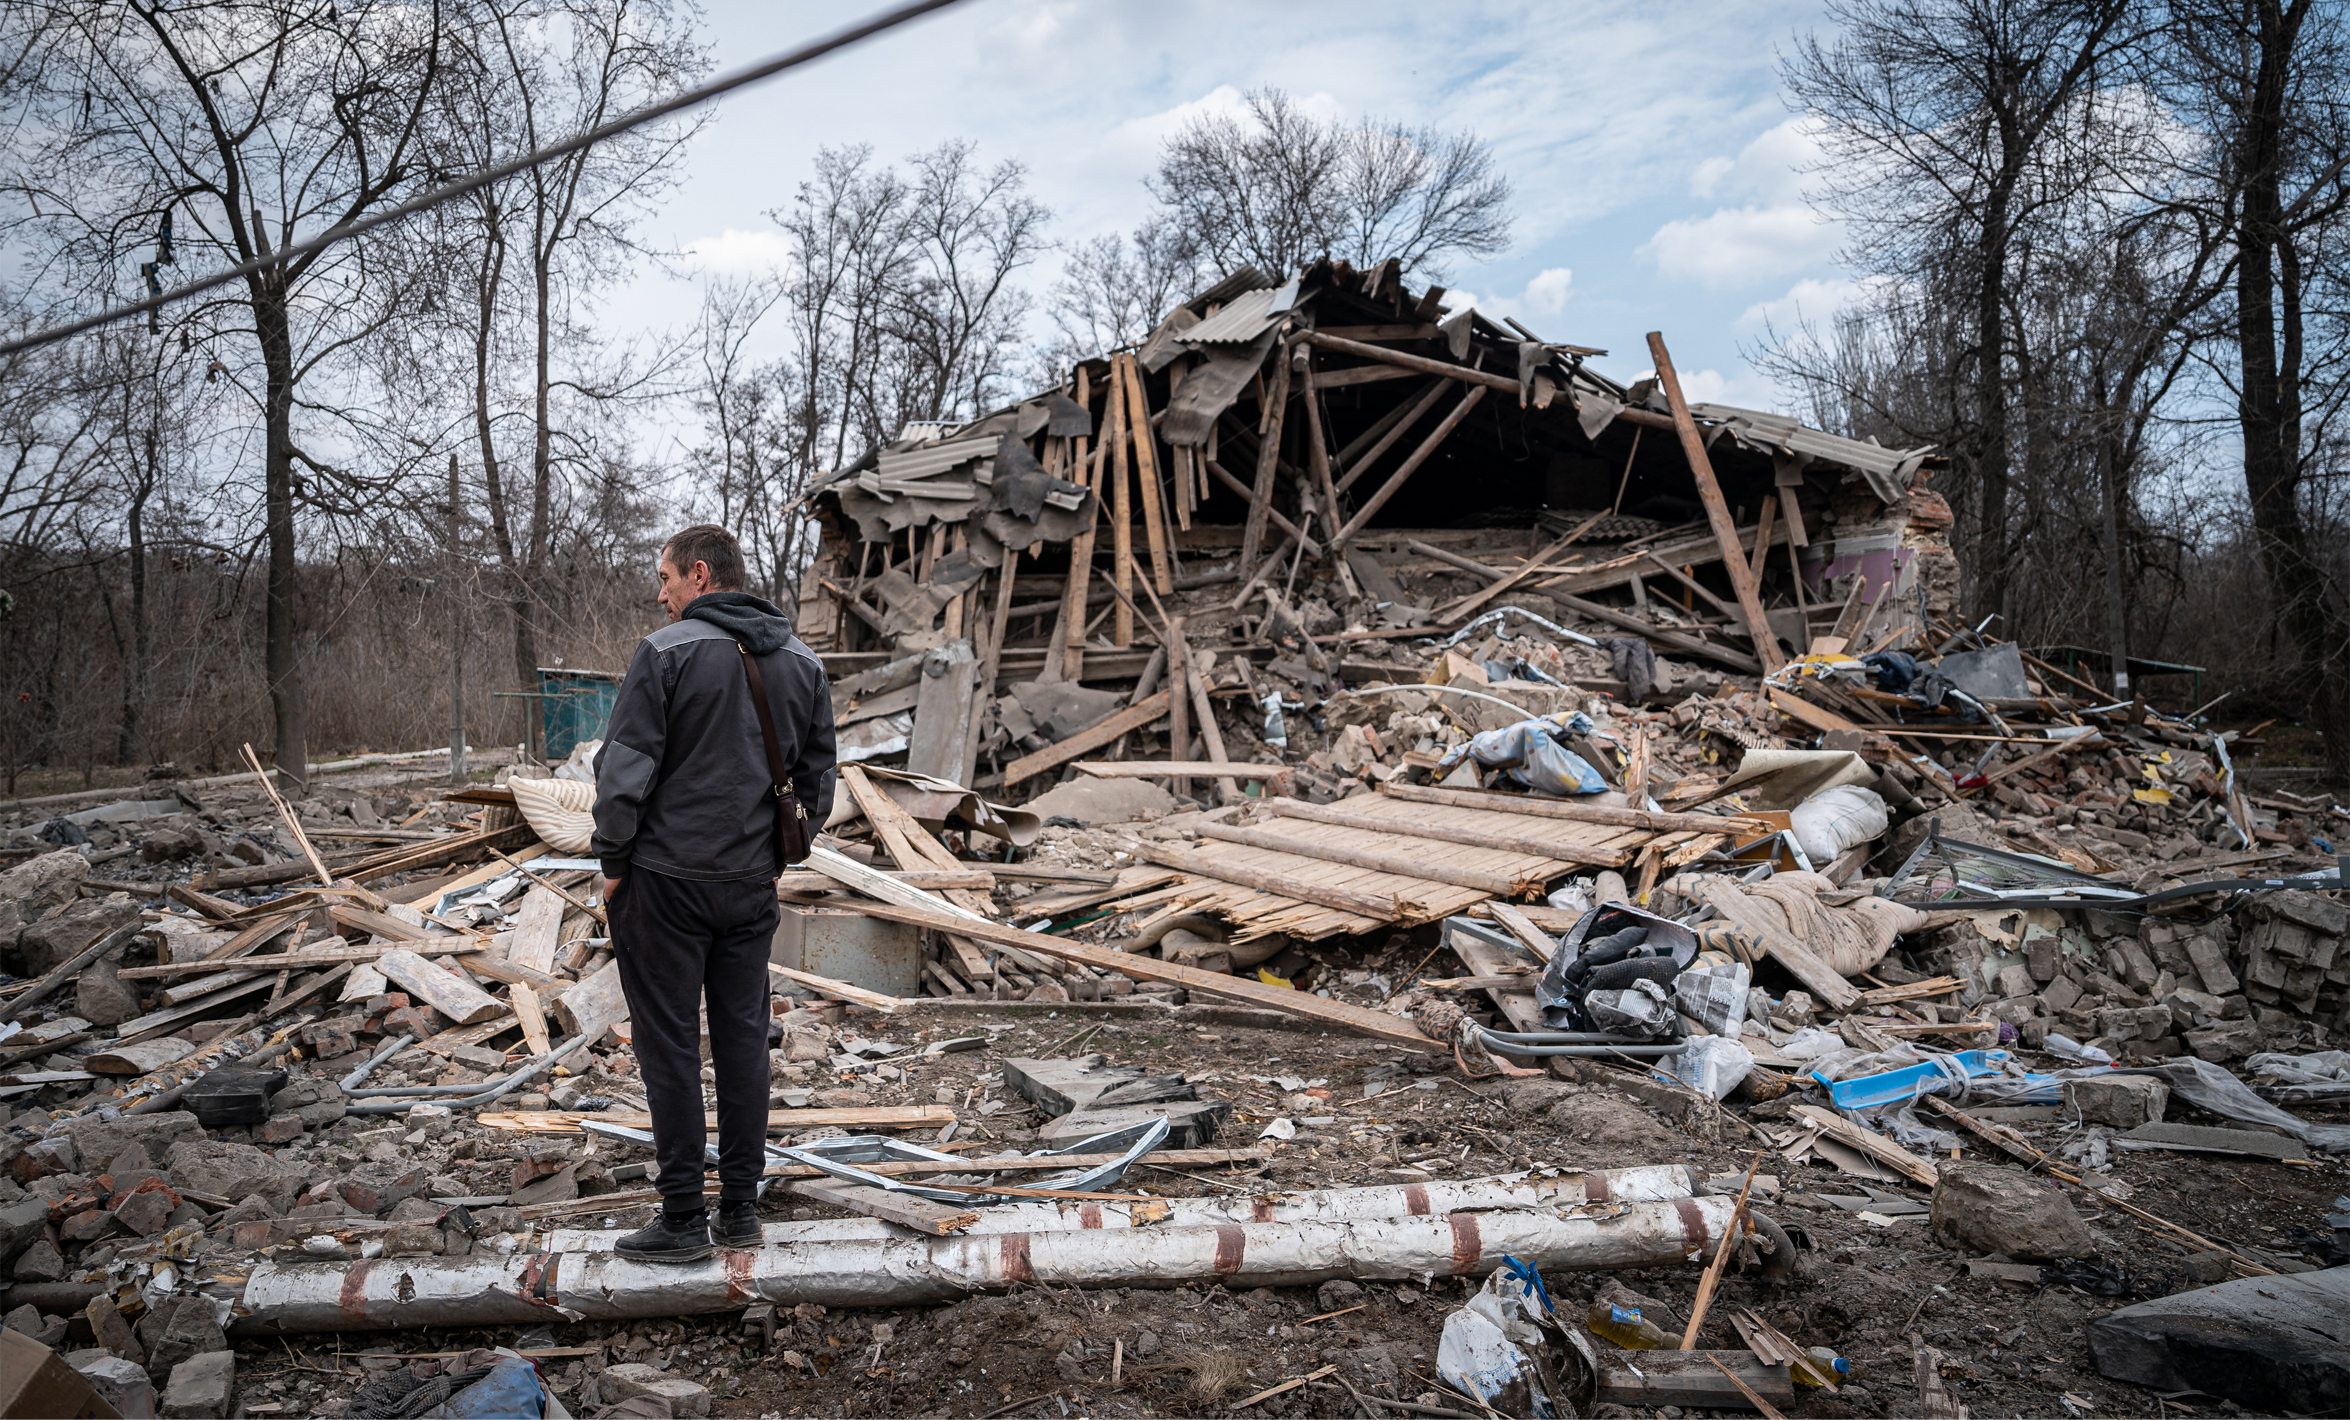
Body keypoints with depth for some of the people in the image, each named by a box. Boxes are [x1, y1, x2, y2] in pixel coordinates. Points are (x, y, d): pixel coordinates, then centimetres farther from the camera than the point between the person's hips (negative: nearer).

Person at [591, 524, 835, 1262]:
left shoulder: (666, 652, -10)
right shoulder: (803, 662, 9)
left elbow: (624, 770, -13)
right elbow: (817, 781, 11)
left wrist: (613, 863, -2)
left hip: (665, 877, -5)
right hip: (753, 884, 5)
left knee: (670, 1046, 2)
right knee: (744, 1040, 11)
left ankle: (683, 1220, 8)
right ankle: (741, 1209, 18)